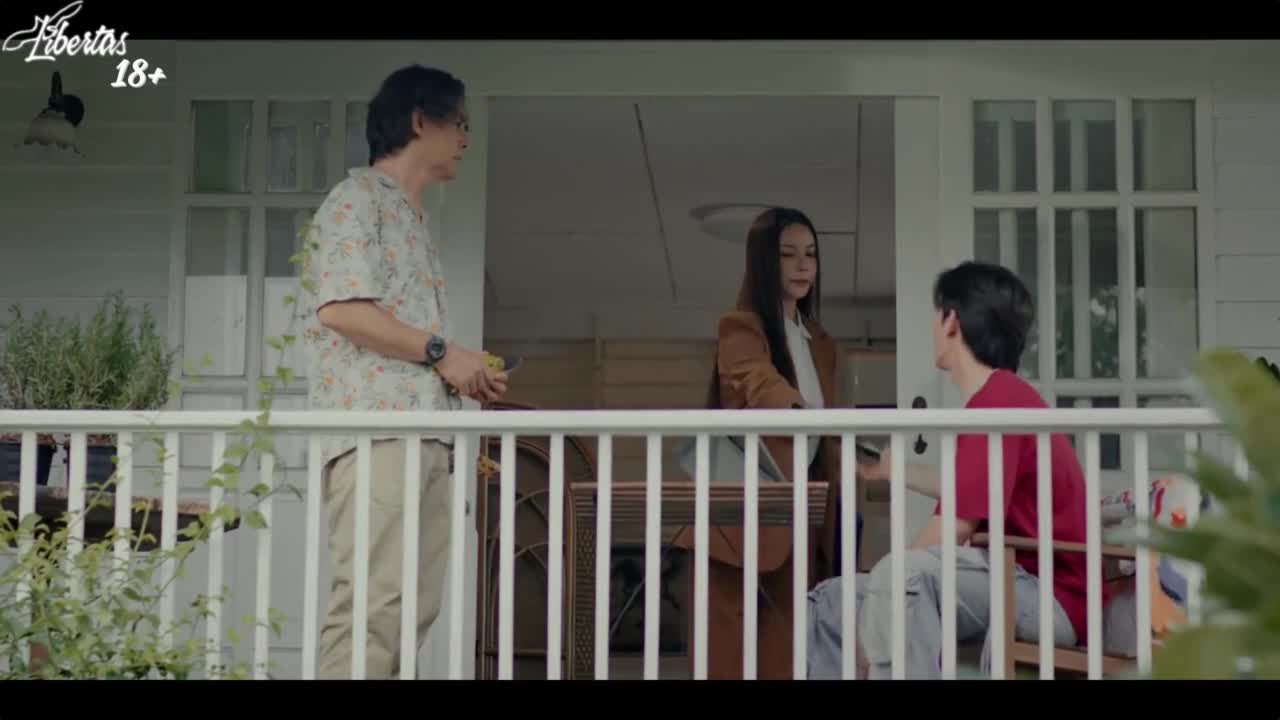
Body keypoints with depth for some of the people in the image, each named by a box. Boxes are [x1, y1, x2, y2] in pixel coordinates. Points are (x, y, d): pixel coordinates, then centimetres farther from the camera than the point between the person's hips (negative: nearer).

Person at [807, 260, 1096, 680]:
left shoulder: (998, 401, -18)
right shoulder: (1000, 397, 13)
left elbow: (953, 528, -23)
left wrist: (876, 640, -14)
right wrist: (895, 470, 45)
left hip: (1050, 597, -10)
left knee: (902, 574, -36)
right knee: (830, 603, 7)